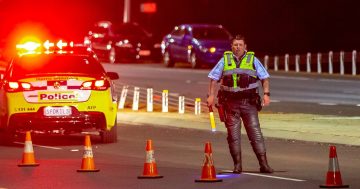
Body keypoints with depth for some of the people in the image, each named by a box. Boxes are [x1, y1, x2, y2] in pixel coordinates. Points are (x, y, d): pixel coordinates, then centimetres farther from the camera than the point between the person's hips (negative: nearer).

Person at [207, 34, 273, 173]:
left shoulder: (252, 60, 8)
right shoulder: (225, 60, 9)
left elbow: (264, 77, 9)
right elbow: (214, 78, 11)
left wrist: (266, 94, -3)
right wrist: (211, 95, 0)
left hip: (249, 102, -1)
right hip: (230, 103, 1)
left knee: (255, 132, -5)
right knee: (233, 134, 1)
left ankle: (264, 164, -6)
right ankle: (237, 165, 8)